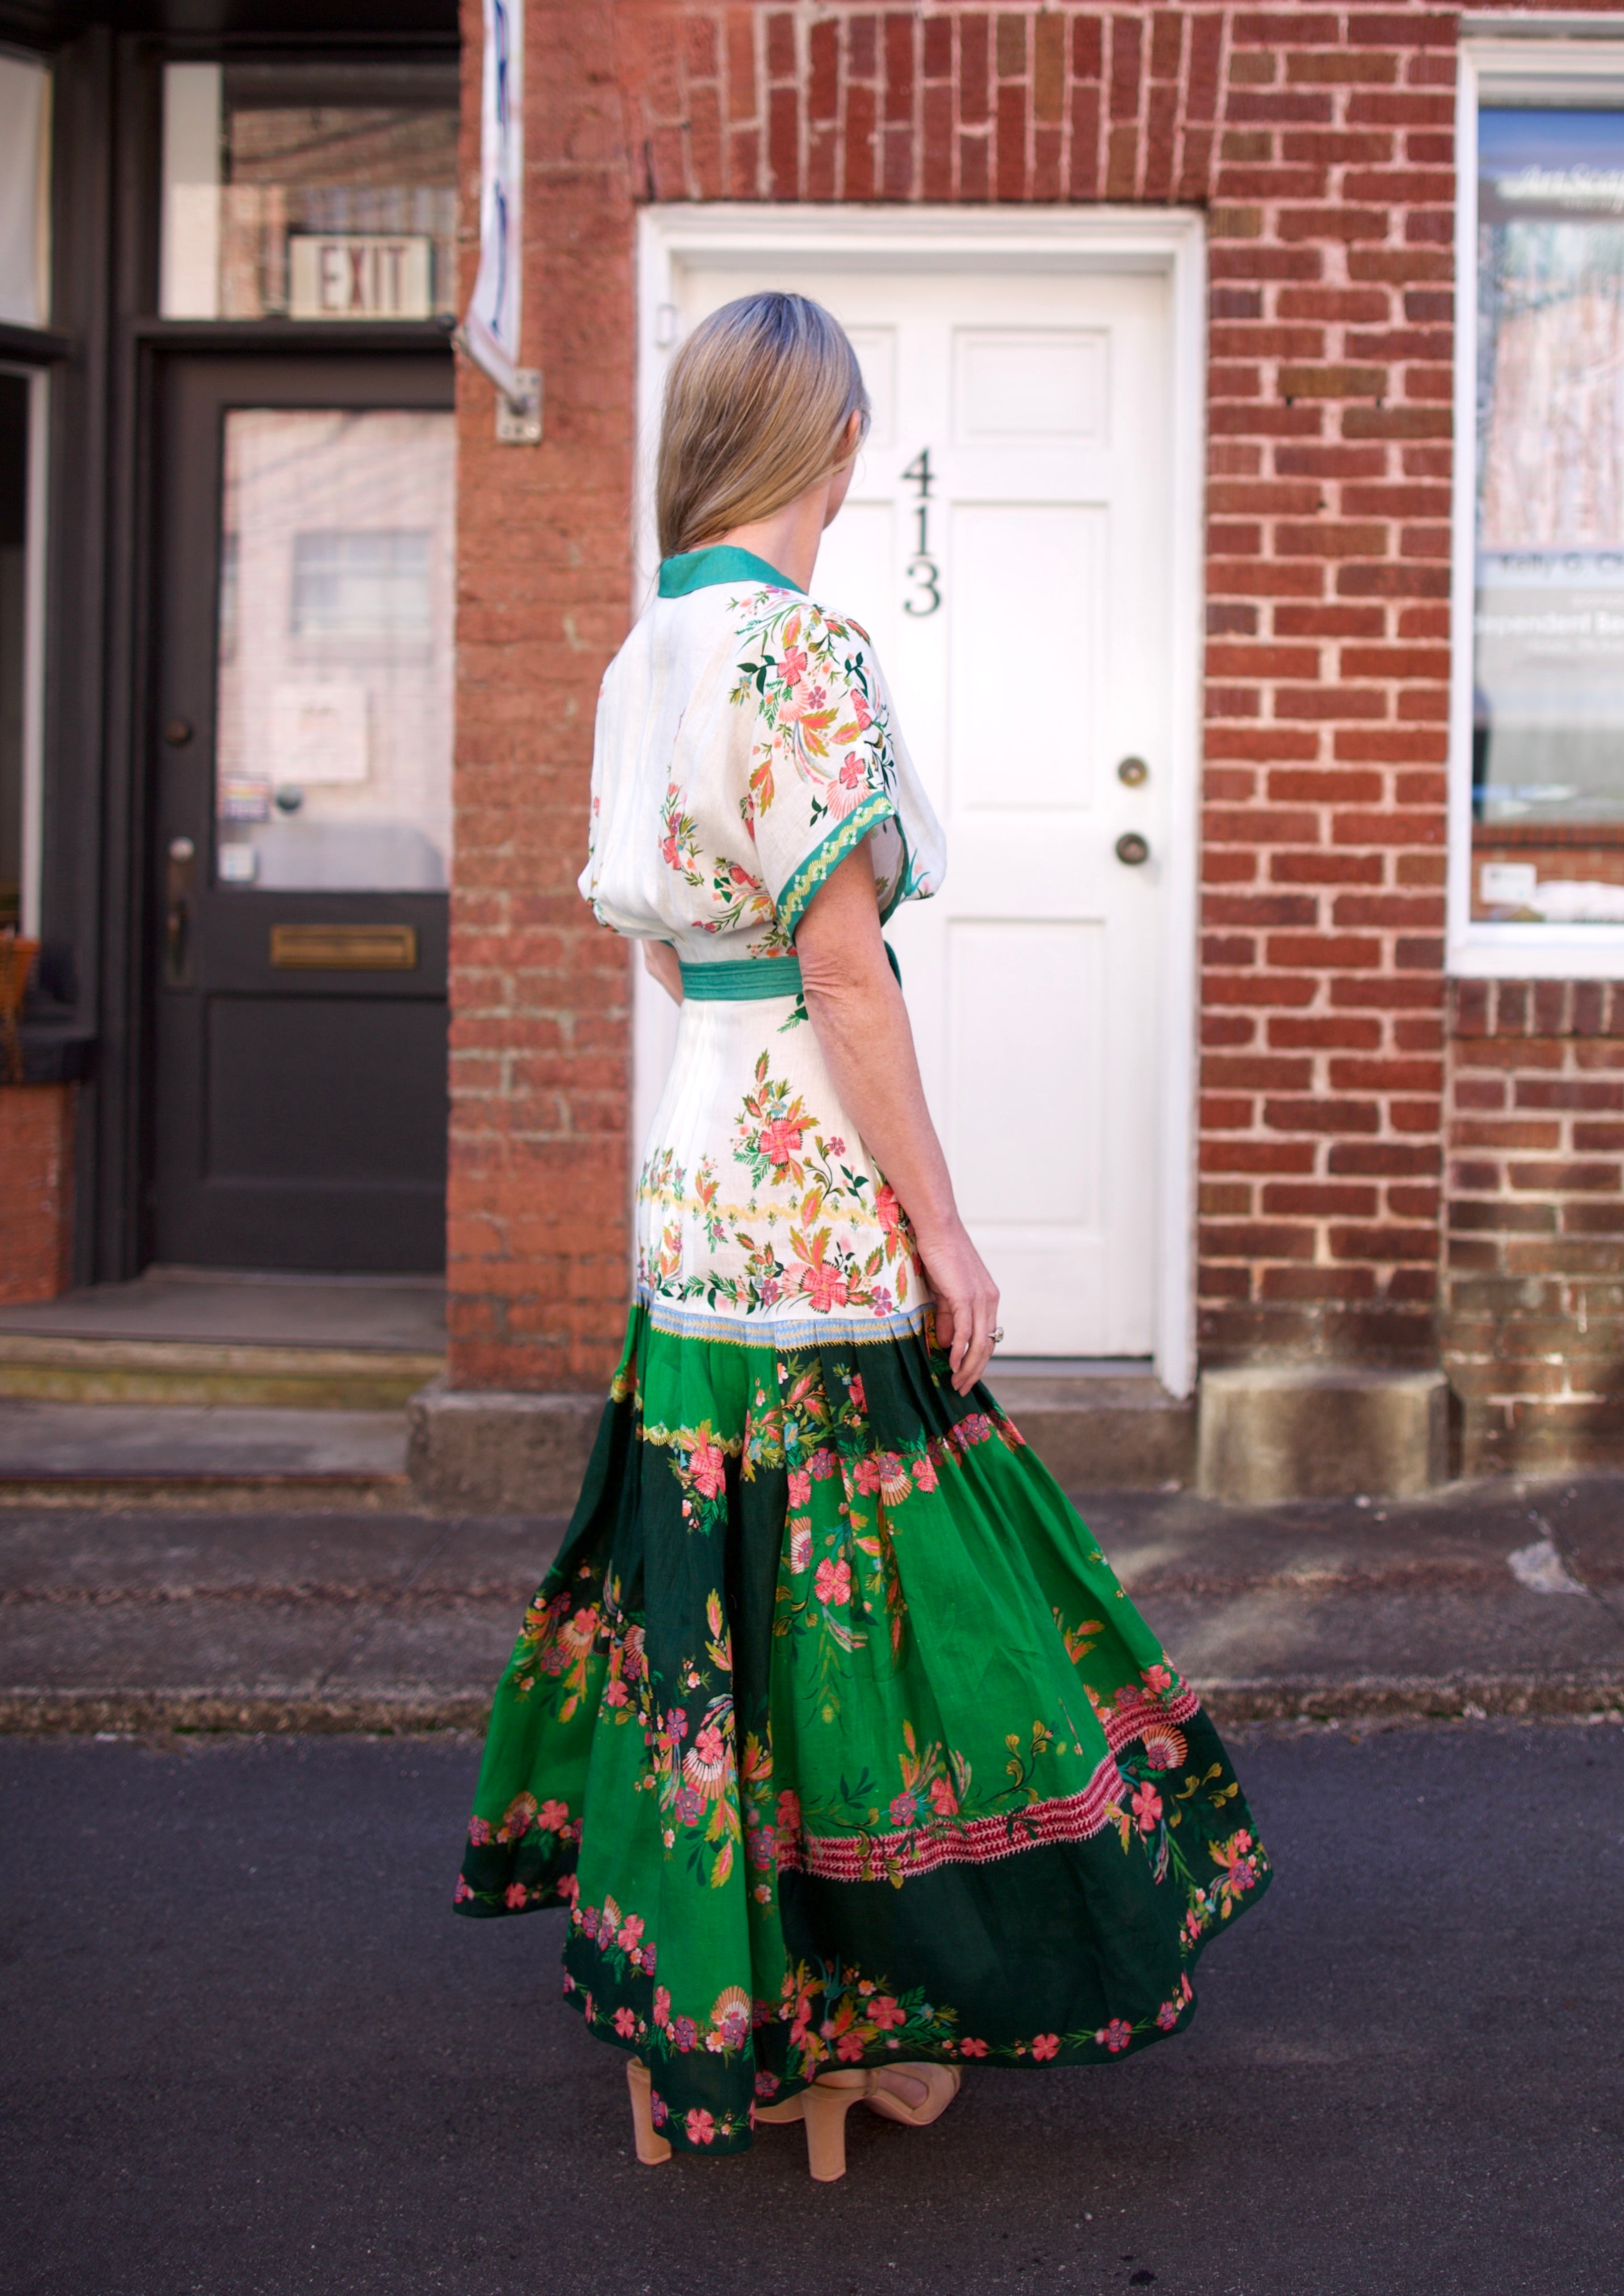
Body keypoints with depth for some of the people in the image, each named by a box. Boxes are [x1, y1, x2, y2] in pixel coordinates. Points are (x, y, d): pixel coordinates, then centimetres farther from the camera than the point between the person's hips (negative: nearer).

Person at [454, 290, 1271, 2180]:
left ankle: (703, 1980, 28)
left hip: (697, 1164, 9)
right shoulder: (804, 646, -15)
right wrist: (943, 1230, -13)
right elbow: (841, 973, -18)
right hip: (820, 1192, -9)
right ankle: (833, 2023, 15)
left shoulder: (650, 656, 11)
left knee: (727, 1586, 16)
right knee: (834, 1590, 2)